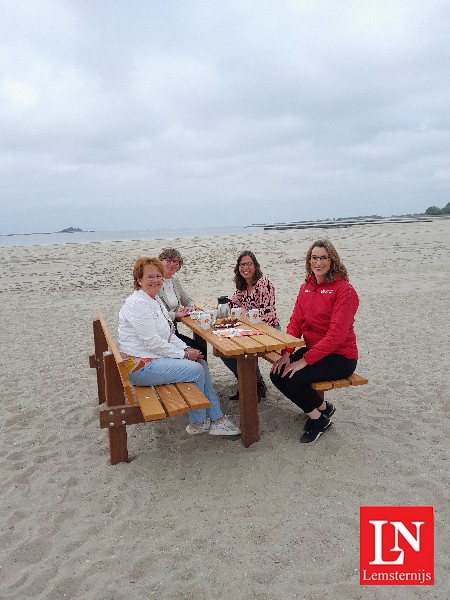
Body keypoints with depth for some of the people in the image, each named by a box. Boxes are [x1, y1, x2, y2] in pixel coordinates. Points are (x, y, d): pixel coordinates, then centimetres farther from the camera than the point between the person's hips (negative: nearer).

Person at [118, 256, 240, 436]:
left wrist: (186, 349, -1)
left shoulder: (155, 300, 13)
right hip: (140, 366, -10)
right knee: (196, 370, -16)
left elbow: (168, 334, 15)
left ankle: (217, 418, 6)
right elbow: (152, 342, -23)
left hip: (155, 356, 10)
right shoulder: (137, 304, -18)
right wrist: (183, 354, -15)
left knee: (201, 363, 2)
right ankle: (198, 423, 3)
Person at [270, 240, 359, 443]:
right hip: (313, 351, 7)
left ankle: (319, 418, 4)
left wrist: (305, 360, -25)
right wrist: (286, 353, -11)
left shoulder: (344, 289, -16)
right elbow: (295, 322, 4)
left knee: (295, 378, -26)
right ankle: (321, 407, 10)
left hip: (340, 356, -7)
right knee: (277, 374, -10)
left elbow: (336, 334, -23)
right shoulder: (306, 287, 7)